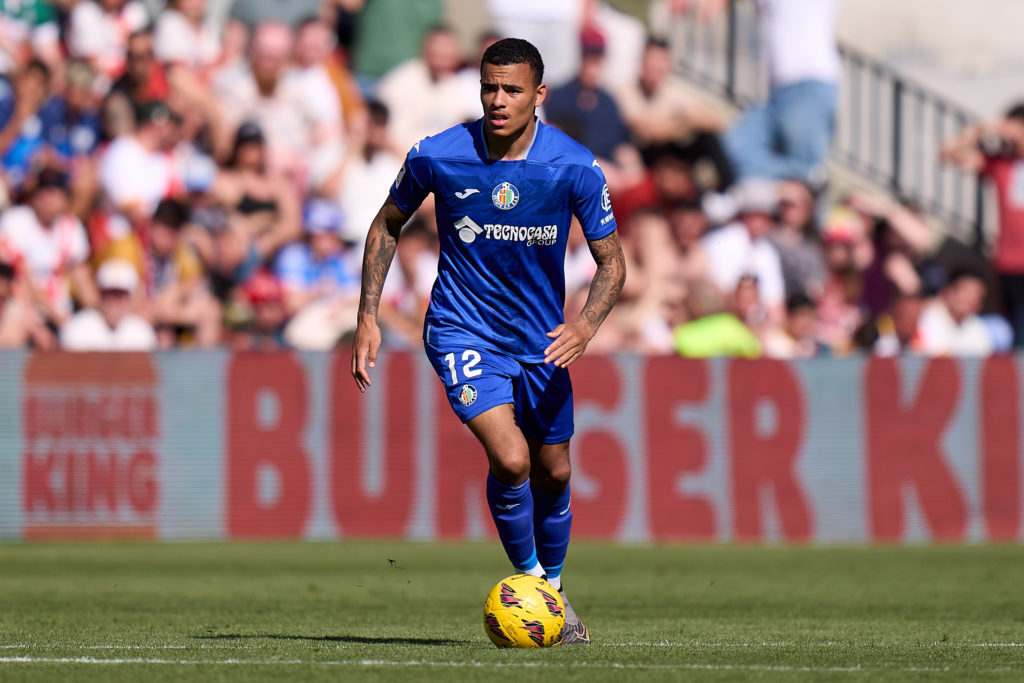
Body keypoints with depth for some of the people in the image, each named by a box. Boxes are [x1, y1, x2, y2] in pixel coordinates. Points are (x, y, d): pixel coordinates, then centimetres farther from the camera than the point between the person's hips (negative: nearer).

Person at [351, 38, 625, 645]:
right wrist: (369, 315, -2)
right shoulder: (436, 156, -14)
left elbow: (612, 261, -8)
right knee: (510, 458, -23)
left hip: (542, 341, 2)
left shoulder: (576, 168, -14)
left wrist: (586, 325, -27)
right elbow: (388, 225, 4)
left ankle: (554, 588, 38)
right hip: (462, 333, -2)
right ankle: (528, 578, 0)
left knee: (553, 473, 13)